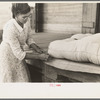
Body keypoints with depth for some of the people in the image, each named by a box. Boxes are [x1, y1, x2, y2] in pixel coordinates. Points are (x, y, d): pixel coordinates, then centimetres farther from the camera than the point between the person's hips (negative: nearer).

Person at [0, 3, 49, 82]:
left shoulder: (25, 22, -13)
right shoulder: (10, 29, -32)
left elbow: (29, 39, 1)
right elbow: (19, 54, -28)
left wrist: (37, 49, -17)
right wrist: (39, 57, -25)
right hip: (8, 57, -6)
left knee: (23, 79, 12)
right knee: (10, 80, 7)